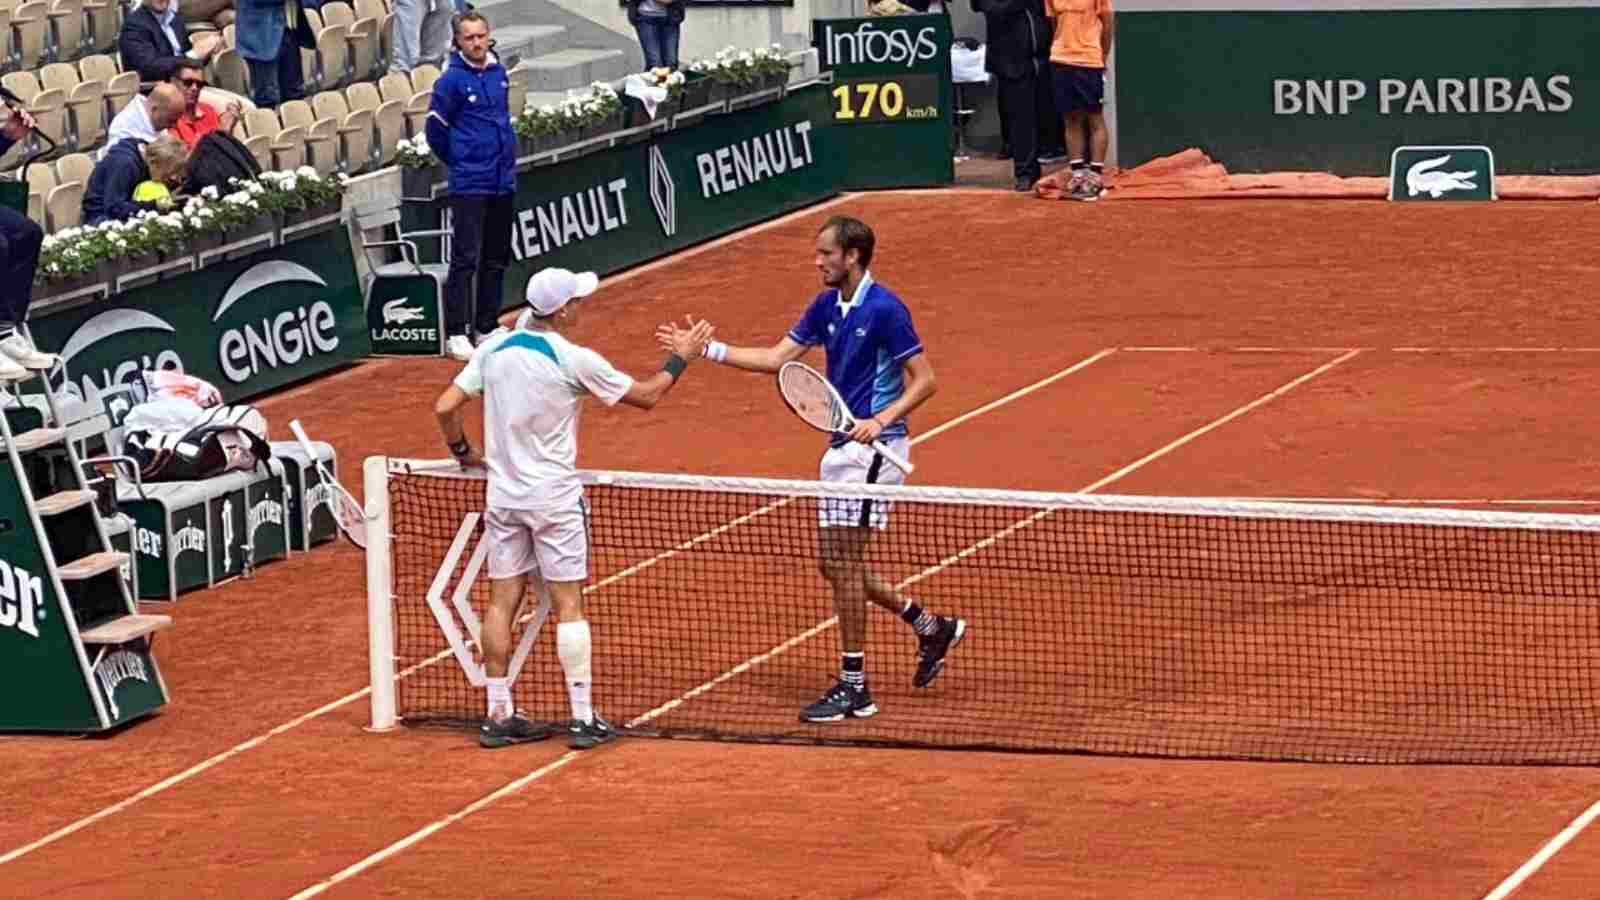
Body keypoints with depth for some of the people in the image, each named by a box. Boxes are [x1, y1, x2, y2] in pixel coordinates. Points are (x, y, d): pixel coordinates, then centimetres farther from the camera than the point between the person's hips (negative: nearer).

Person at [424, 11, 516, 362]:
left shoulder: (498, 73, 7)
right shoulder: (452, 80, -12)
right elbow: (436, 130, -6)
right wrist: (460, 162, 4)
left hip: (504, 182, 7)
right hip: (470, 185, -7)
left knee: (497, 260, 12)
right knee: (466, 259, -10)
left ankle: (487, 328, 21)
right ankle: (455, 334, -8)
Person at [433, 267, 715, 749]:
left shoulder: (494, 348, 0)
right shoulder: (574, 361, -13)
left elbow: (445, 408, -1)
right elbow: (646, 395, -2)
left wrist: (463, 452, 16)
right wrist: (680, 357, 13)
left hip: (503, 496, 5)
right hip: (553, 499, -5)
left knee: (503, 601, 8)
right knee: (569, 605, 1)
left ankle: (498, 715, 11)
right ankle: (583, 719, 1)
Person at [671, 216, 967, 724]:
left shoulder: (884, 309, -15)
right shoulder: (827, 307, 9)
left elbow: (923, 380, -14)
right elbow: (776, 359, 11)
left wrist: (881, 420, -26)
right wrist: (708, 350, 4)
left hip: (873, 448, -9)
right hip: (842, 447, 9)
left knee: (844, 562, -8)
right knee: (837, 564, 11)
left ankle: (854, 689, -1)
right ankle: (933, 628, 27)